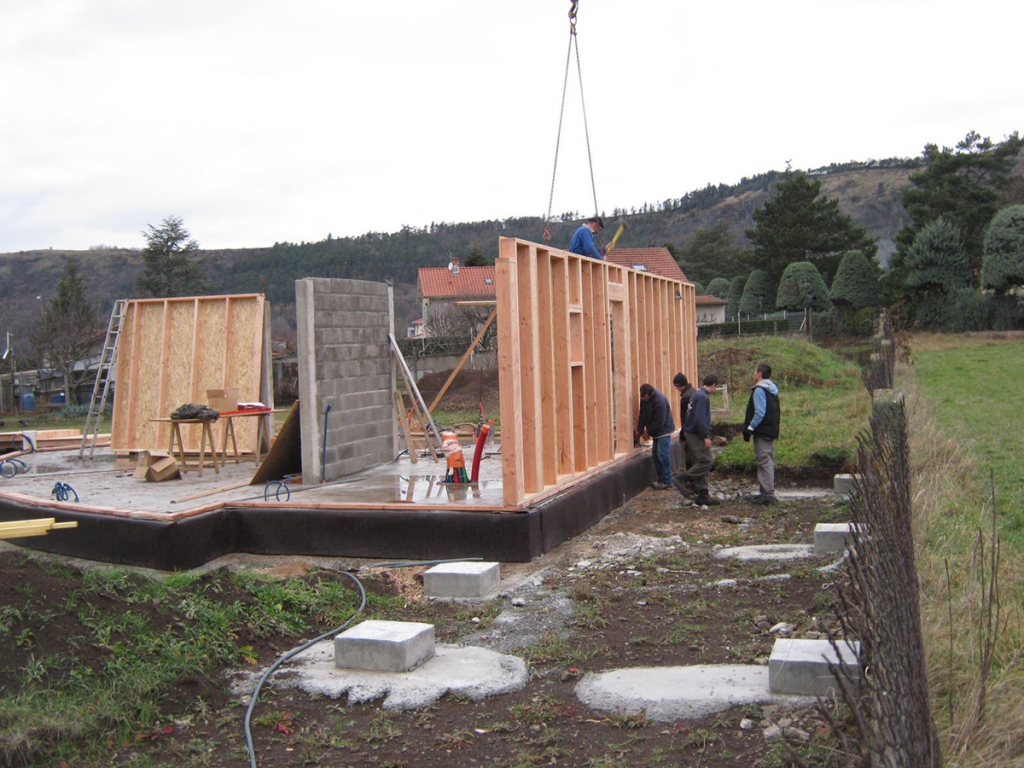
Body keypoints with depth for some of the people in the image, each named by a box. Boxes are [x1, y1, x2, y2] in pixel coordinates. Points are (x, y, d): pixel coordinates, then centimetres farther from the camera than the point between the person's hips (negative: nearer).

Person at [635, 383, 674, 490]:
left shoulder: (660, 400, -30)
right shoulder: (643, 398, -5)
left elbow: (659, 422, -25)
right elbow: (642, 415, 2)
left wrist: (648, 432, -13)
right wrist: (639, 431, -4)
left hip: (664, 429, -8)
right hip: (656, 431, 8)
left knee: (663, 454, -11)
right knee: (655, 454, 8)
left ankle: (667, 482, -7)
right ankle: (661, 479, 16)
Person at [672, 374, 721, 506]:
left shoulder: (697, 394, 14)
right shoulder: (703, 397, -16)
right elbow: (700, 419, -24)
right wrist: (706, 436, -21)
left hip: (691, 432, 10)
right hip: (696, 434, -10)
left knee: (701, 463, 10)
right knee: (706, 461, -11)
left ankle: (702, 495, 12)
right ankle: (681, 479, -7)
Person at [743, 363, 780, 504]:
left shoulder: (759, 390, -15)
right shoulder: (772, 390, 16)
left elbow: (759, 413, -22)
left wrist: (750, 428, -17)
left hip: (762, 432, -10)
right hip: (772, 431, 10)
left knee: (764, 462, -9)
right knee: (768, 461, 14)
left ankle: (768, 494, -9)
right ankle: (767, 492, 20)